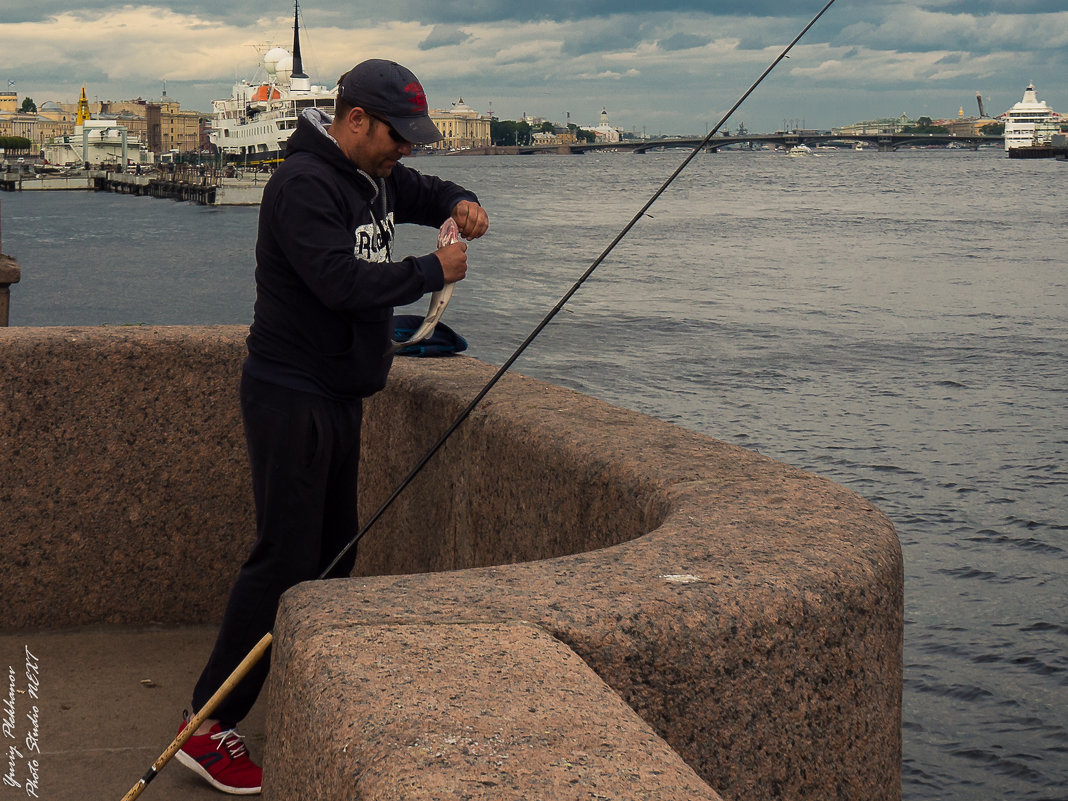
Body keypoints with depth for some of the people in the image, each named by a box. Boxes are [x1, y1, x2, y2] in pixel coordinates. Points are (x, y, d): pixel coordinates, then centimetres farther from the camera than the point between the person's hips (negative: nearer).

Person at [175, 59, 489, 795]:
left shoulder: (375, 176, 11)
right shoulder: (303, 184, -18)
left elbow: (426, 191, 30)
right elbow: (342, 281, -29)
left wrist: (460, 203, 6)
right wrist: (432, 272, -16)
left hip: (341, 395, 10)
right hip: (293, 395, -10)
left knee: (335, 550, 15)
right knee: (285, 560, -11)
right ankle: (207, 727, -4)